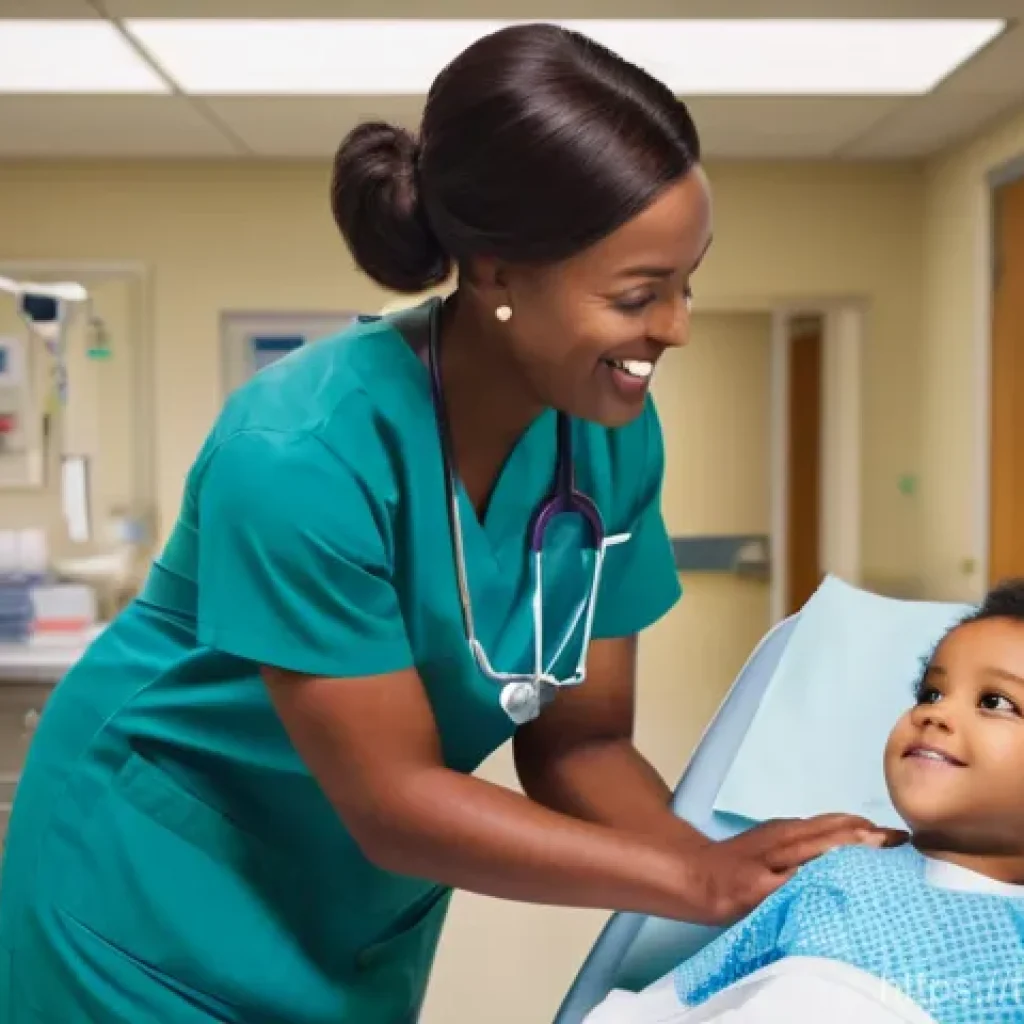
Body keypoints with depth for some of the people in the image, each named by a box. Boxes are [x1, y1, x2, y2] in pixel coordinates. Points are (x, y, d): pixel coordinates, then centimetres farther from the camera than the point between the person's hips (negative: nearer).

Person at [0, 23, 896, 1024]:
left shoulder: (613, 433, -14)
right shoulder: (303, 451, -31)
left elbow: (578, 743, -8)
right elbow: (393, 802, -26)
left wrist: (750, 877, -23)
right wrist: (705, 881, -27)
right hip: (159, 898, -5)